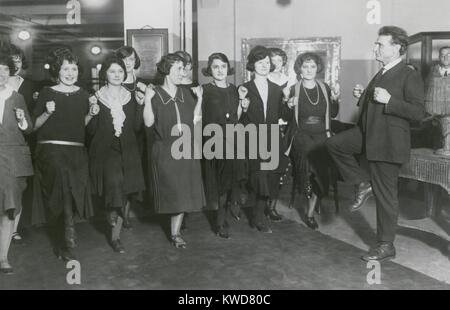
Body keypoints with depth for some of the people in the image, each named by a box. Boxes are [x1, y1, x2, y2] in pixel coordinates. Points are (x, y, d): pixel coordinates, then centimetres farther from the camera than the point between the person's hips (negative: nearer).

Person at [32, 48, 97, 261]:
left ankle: (60, 246, 19)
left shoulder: (83, 95, 10)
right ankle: (68, 235, -18)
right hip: (51, 149, -3)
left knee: (73, 193, 0)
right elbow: (35, 125, 3)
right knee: (62, 178, -28)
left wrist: (90, 114, -2)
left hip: (76, 151, 3)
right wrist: (48, 112, -14)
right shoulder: (47, 93, 1)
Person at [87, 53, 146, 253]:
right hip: (104, 149, -3)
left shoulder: (130, 98, 11)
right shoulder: (97, 98, 2)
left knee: (124, 193, 2)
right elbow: (90, 130, -1)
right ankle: (112, 215, -1)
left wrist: (141, 105, -4)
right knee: (114, 181, -28)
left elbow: (137, 127, 5)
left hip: (127, 151, 3)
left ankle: (115, 236, 14)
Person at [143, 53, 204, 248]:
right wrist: (147, 101, -23)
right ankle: (175, 231, 28)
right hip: (165, 150, -4)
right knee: (170, 191, 3)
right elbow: (148, 123, -13)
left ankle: (175, 233, 17)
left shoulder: (185, 93, 8)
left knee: (183, 191, 5)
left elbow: (195, 119, 3)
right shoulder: (155, 94, -4)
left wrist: (199, 99, -1)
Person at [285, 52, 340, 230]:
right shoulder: (293, 90, 0)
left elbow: (333, 115, 11)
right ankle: (314, 203, 16)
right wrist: (288, 103, -19)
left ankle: (310, 213, 13)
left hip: (322, 138, 2)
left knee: (321, 174, -3)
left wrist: (335, 100, -5)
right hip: (302, 138, -2)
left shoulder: (325, 89, 8)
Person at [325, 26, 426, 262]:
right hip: (367, 134, 8)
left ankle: (386, 245, 16)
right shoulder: (381, 74, 15)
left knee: (385, 195, 0)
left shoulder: (410, 77, -12)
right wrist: (363, 96, 5)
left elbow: (418, 113, -20)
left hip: (388, 142, -8)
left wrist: (389, 100, -26)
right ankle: (363, 184, 8)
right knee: (334, 143, -6)